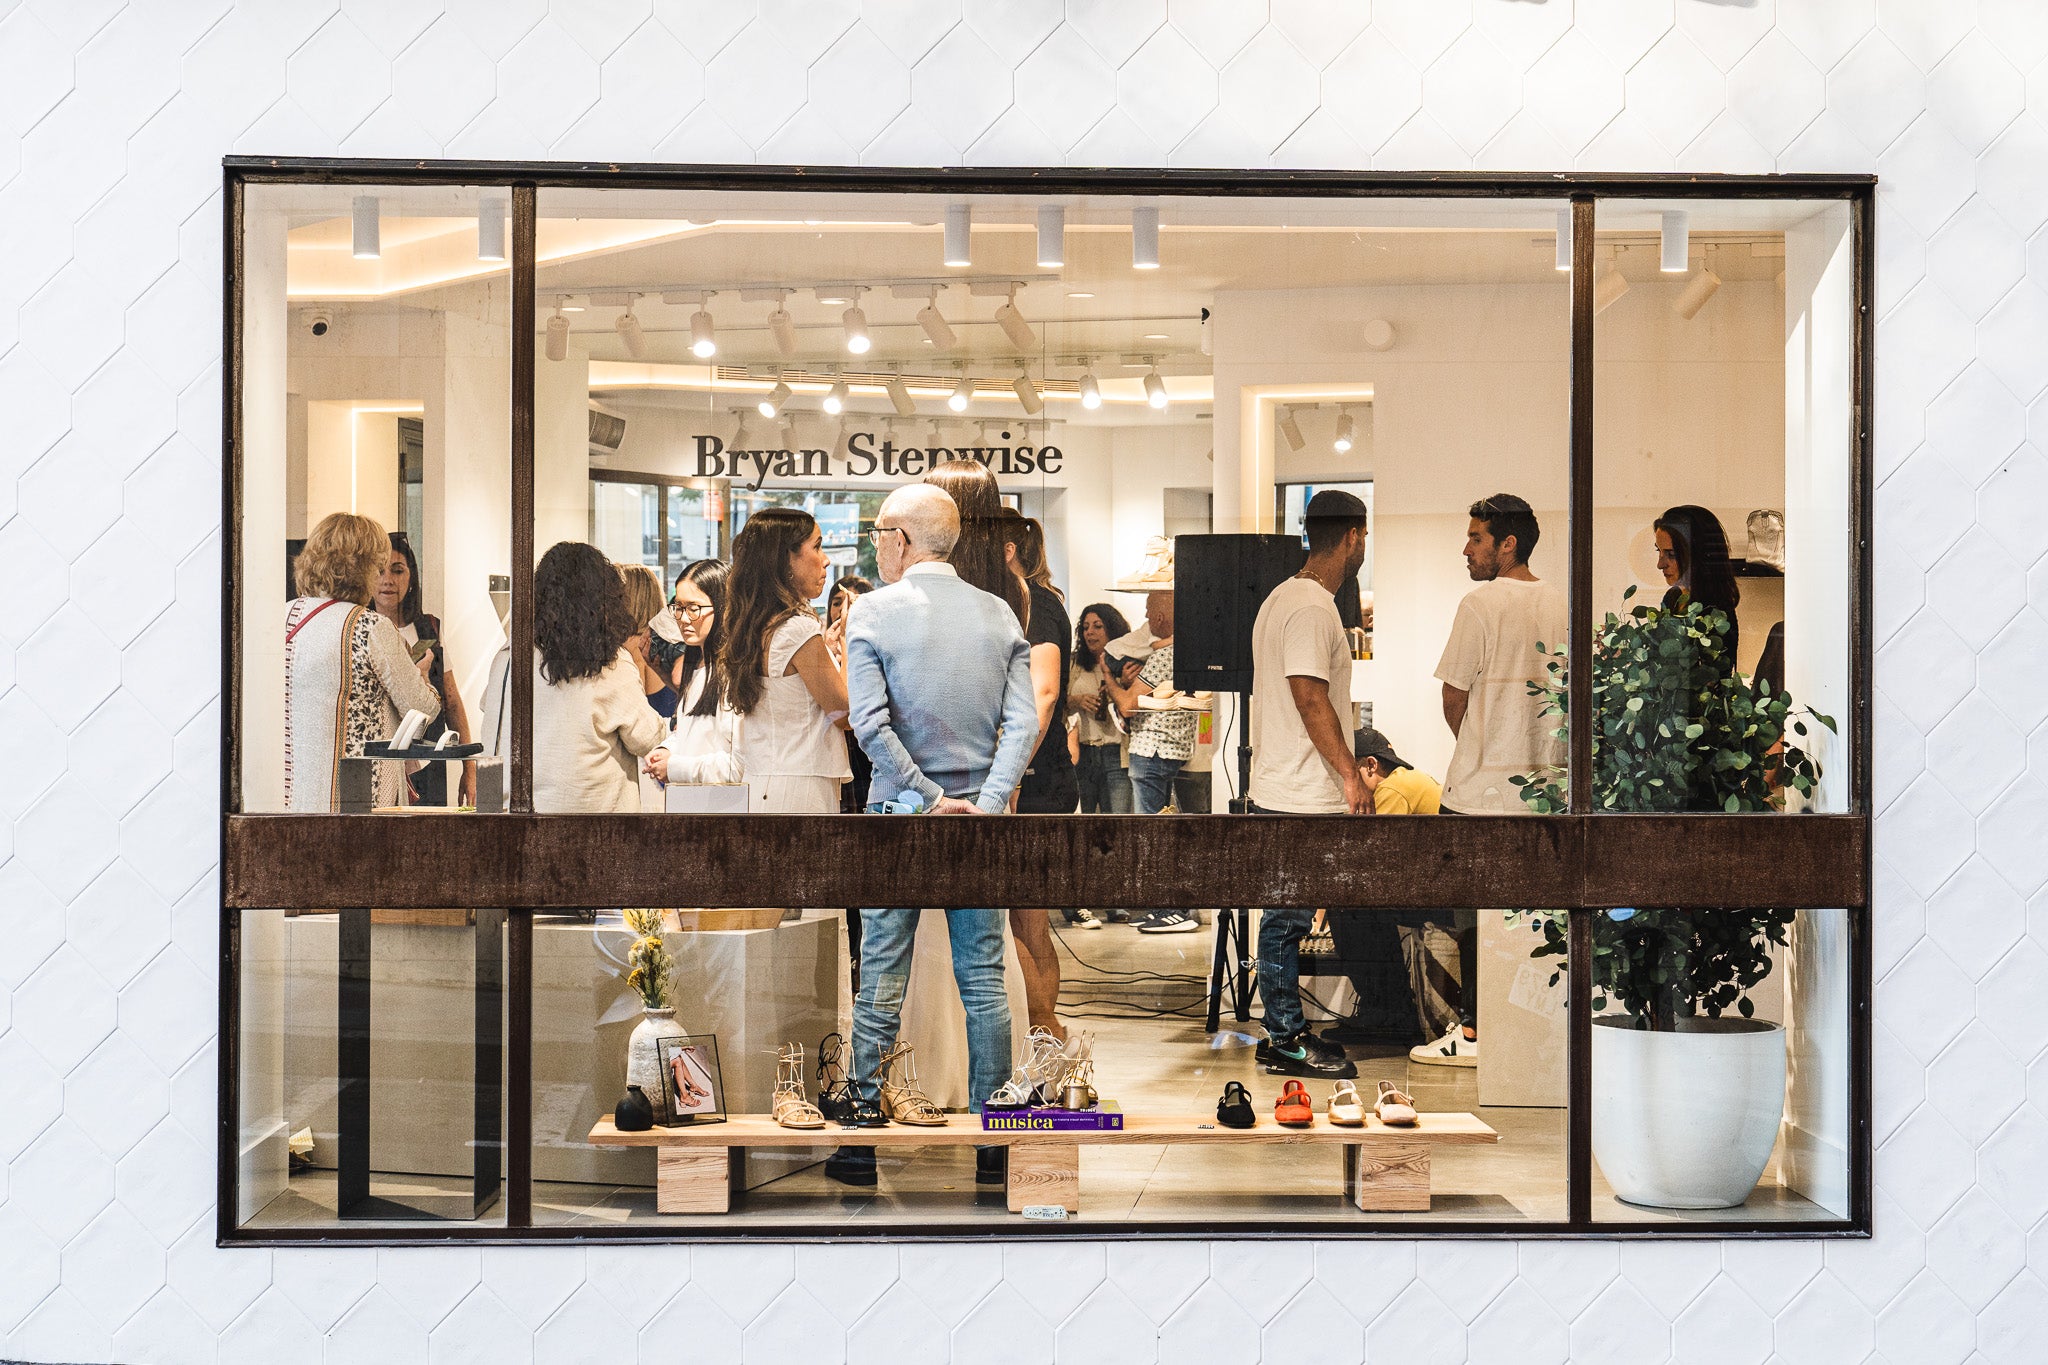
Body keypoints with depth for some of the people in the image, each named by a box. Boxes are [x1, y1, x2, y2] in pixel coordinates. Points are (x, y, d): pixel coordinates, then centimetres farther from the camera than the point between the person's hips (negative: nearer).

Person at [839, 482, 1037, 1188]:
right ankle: (992, 1144, 11)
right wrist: (986, 805, -10)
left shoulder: (872, 612, -6)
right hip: (976, 817, 3)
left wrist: (930, 800, -10)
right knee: (983, 980, 7)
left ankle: (863, 1147, 9)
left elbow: (872, 726, -15)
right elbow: (1022, 722, -5)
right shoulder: (999, 614, 5)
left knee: (881, 984, 3)